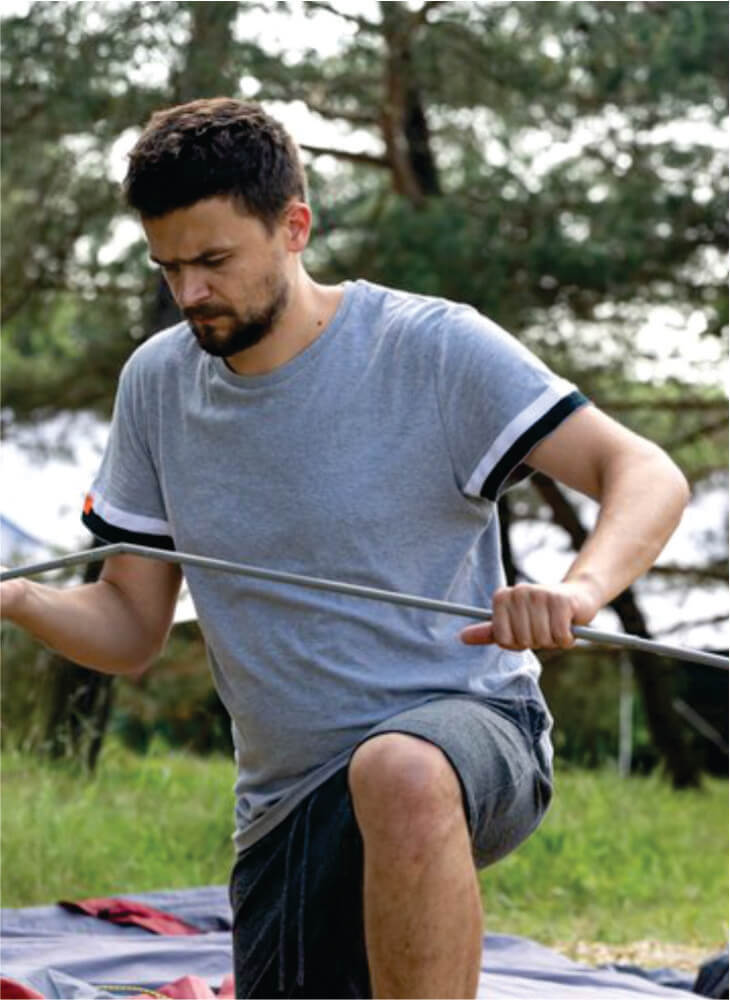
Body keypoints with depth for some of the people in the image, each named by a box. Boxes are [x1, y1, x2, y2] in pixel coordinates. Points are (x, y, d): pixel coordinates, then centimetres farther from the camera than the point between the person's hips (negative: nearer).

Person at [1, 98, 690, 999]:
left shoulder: (436, 349, -11)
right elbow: (129, 630, 8)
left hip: (463, 725, -6)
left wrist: (579, 589, -38)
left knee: (398, 776, -40)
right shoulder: (155, 384, 5)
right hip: (283, 808, 6)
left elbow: (646, 475, -17)